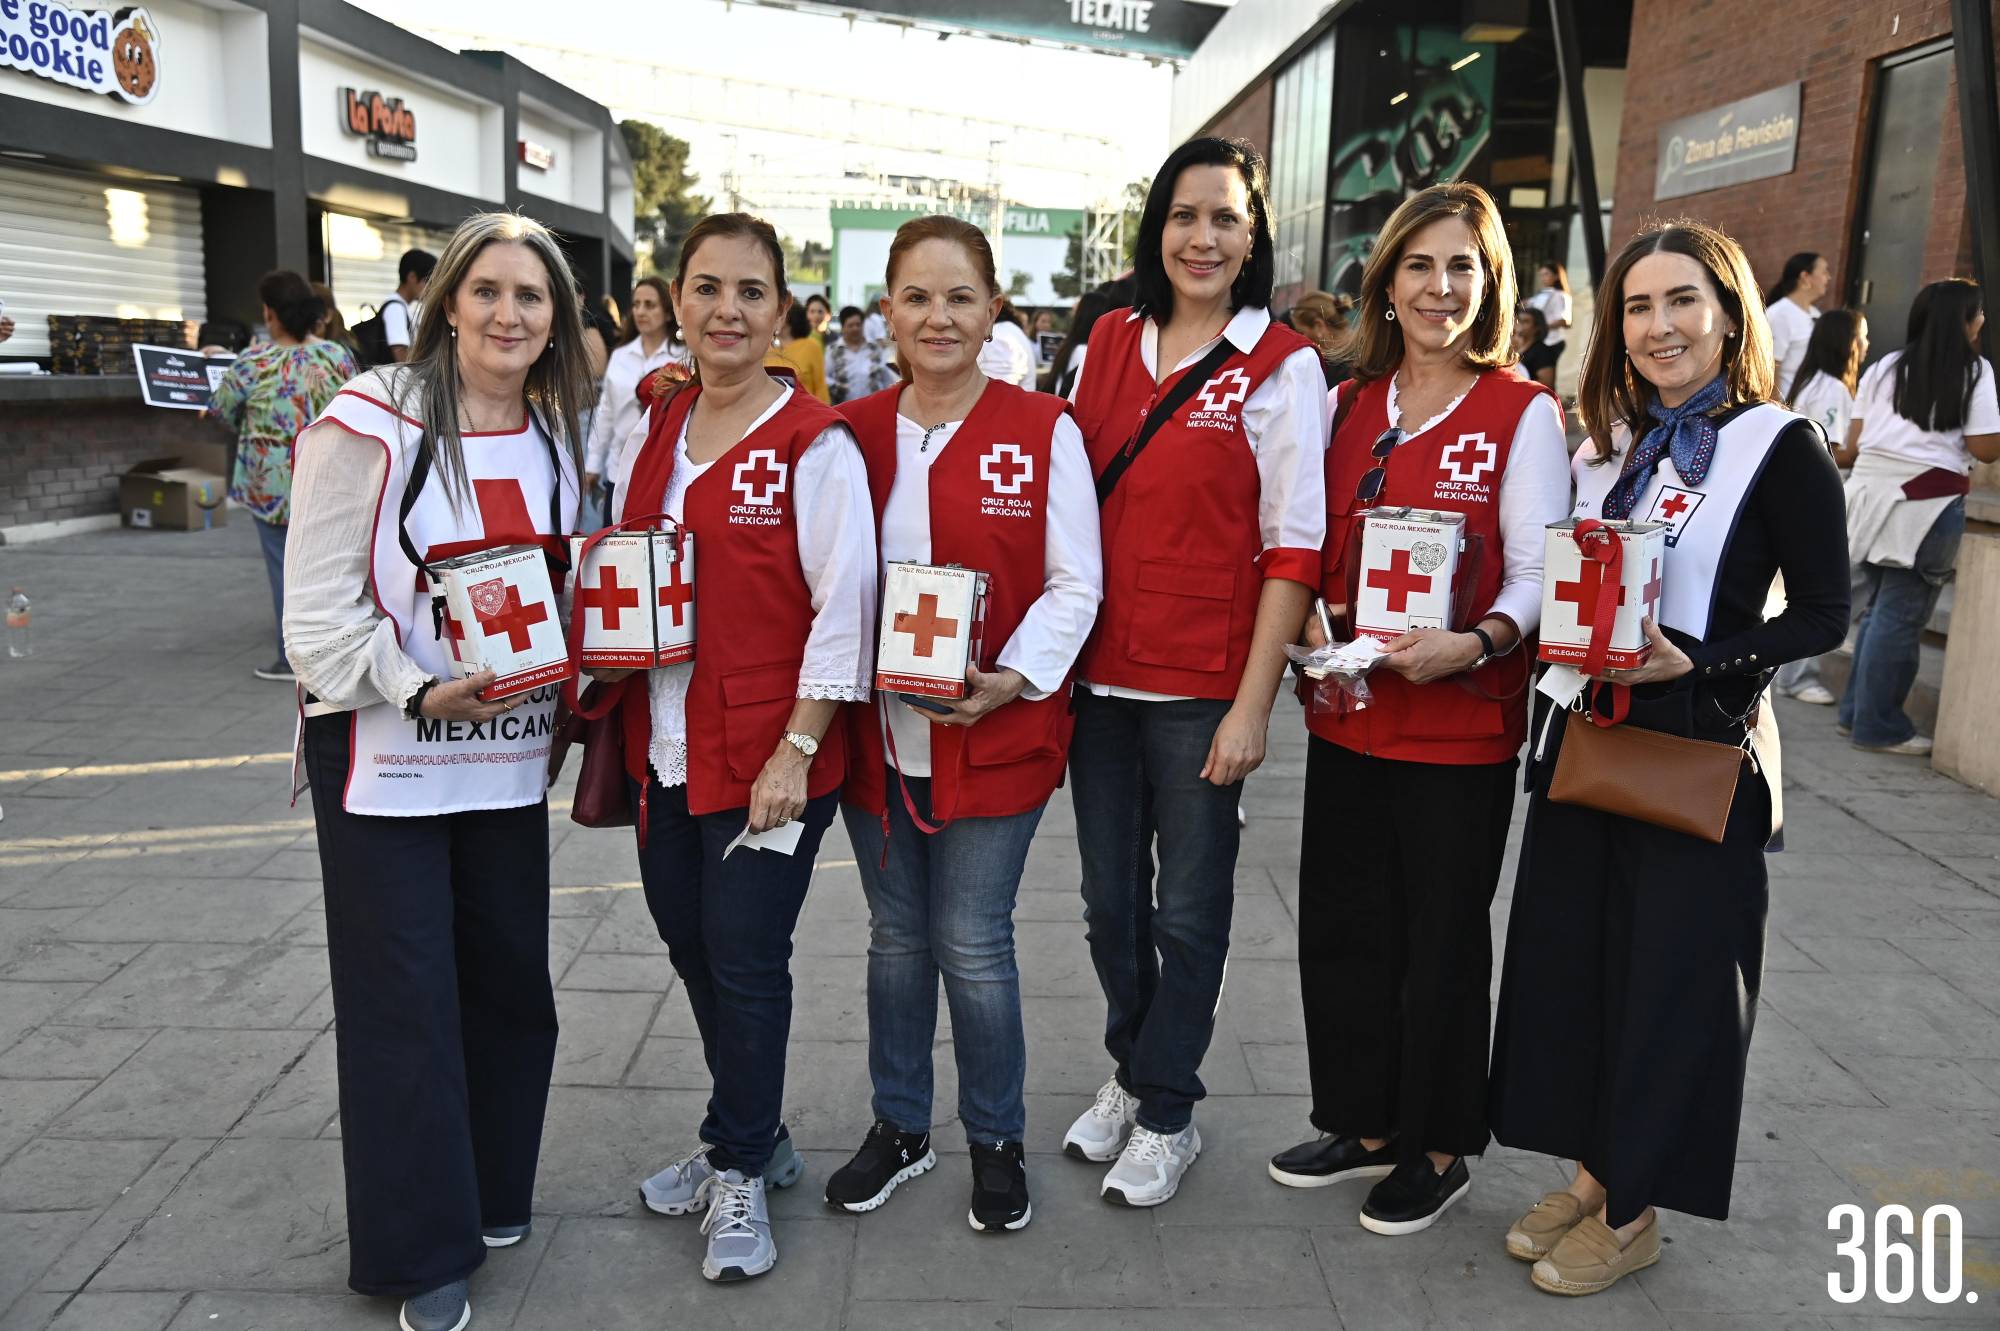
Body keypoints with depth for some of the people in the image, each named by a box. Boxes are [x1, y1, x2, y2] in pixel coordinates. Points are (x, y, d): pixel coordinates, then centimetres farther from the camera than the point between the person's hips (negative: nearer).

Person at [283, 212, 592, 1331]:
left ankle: (494, 1195, 34)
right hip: (382, 750, -5)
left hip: (509, 752, 5)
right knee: (404, 996, 2)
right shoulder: (370, 424, -11)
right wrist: (421, 692, -25)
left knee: (510, 977, 13)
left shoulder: (559, 434, 6)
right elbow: (320, 609, -13)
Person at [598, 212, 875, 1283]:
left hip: (768, 756, -6)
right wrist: (613, 709, 9)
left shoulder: (816, 446, -11)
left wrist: (796, 751, -16)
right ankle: (751, 1138, 37)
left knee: (745, 960, 2)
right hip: (664, 747, 7)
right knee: (691, 944, 16)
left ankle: (739, 1173, 25)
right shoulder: (656, 428, 9)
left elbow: (844, 610, -13)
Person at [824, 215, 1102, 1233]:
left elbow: (1075, 584, -6)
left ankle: (997, 1143, 26)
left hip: (994, 732, -3)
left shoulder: (1045, 431, -5)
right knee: (897, 937, 15)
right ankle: (899, 1128, 34)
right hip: (876, 729, 4)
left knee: (972, 946, 3)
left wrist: (1014, 678, -19)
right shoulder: (854, 431, 5)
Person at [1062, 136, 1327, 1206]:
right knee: (1110, 898, 15)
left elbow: (1293, 552, -8)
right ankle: (1130, 1074, 37)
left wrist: (1251, 707, -13)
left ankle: (1167, 1115, 27)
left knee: (1188, 907, 8)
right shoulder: (1109, 343, 8)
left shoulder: (1281, 367, -6)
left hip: (1202, 684, -4)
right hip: (1098, 672, 4)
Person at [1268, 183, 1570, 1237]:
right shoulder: (1350, 404, 9)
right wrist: (1312, 635, -3)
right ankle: (1364, 1126, 33)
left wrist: (1474, 644, -27)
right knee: (1341, 924, 13)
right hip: (1347, 713, 5)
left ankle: (1438, 1148, 27)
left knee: (1440, 941, 7)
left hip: (1461, 726, -5)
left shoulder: (1523, 414, -6)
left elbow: (1538, 577, -9)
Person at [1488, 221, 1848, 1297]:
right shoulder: (1605, 451, 10)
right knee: (1571, 956, 11)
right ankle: (1591, 1174, 29)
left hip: (1698, 750, -6)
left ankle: (1632, 1212, 20)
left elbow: (1822, 613, -10)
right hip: (1584, 737, 6)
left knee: (1668, 976, 4)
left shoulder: (1780, 446, -8)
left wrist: (1693, 663, -21)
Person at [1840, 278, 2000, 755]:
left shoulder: (1883, 368, 11)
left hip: (1874, 492, 6)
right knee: (1900, 616, -1)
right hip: (1927, 502, -6)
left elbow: (1858, 436, 10)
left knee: (1878, 608, 14)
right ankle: (1878, 727, 5)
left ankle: (1855, 712, 19)